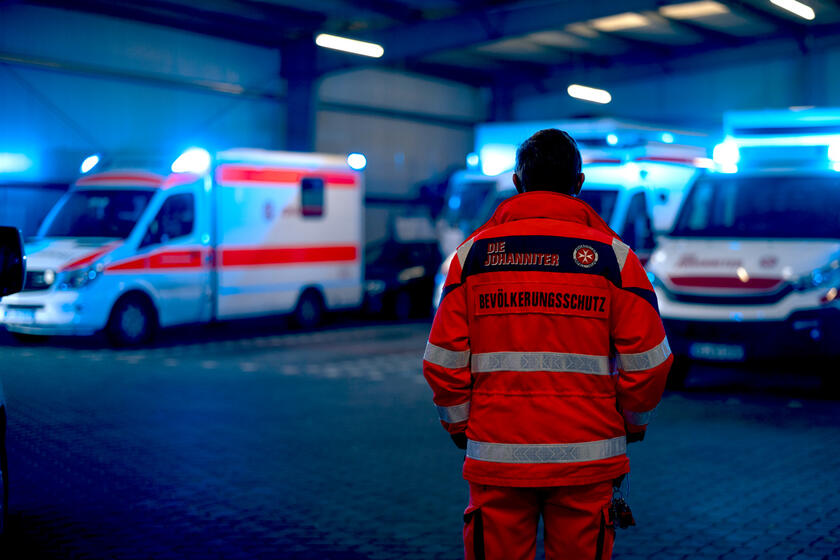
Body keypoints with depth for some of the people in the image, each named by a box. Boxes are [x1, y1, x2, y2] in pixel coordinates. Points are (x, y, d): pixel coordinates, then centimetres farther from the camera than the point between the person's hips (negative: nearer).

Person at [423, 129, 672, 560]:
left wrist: (459, 425, 13)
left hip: (496, 457, 1)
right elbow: (646, 359, -3)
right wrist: (634, 422, 14)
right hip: (586, 459, 0)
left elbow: (443, 359, -2)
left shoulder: (474, 250, 1)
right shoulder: (613, 254, -1)